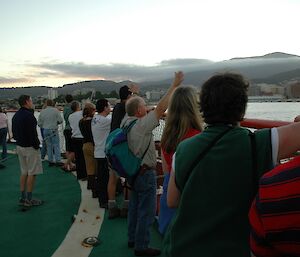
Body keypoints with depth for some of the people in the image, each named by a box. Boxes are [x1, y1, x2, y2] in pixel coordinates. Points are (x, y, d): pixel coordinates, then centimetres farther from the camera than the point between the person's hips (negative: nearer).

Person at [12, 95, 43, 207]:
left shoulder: (16, 115, 11)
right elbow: (32, 133, -22)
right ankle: (29, 200, 3)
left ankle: (23, 198, 19)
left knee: (24, 172, 15)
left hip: (20, 146, 9)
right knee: (32, 173, -1)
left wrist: (19, 141, 18)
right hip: (30, 147, -9)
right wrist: (37, 146, -12)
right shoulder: (29, 115, -19)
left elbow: (14, 132, 16)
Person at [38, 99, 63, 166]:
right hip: (53, 130, -4)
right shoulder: (55, 110, -6)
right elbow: (60, 120, -9)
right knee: (56, 145, 0)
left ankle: (50, 161, 14)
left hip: (45, 130, 4)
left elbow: (39, 123, 5)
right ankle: (58, 161, -1)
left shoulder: (42, 111, 3)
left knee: (49, 146, 10)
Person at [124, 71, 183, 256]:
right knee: (147, 210, 2)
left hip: (132, 170, 9)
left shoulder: (126, 121, 0)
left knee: (135, 206, 20)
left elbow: (131, 106, 19)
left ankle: (133, 239, 34)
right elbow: (162, 107, -25)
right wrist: (175, 85, -20)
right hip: (145, 173, -9)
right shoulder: (142, 125, -23)